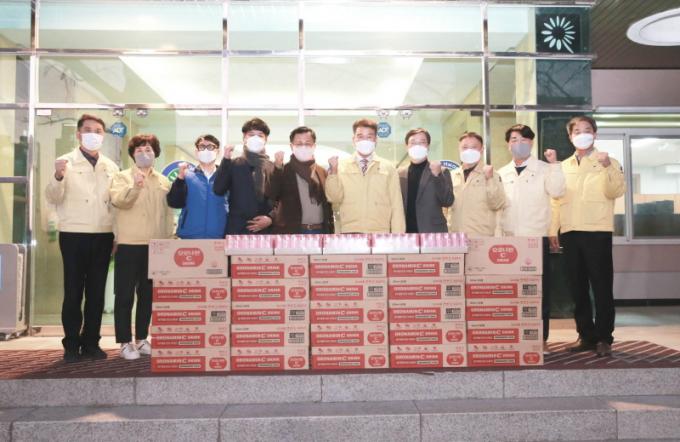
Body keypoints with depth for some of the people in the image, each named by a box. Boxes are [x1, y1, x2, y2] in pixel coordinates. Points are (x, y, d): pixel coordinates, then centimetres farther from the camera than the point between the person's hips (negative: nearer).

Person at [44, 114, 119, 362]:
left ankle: (91, 343, 16)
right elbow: (52, 198, -8)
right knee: (73, 292, 1)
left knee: (97, 291, 7)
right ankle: (71, 345, 12)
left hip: (103, 236, 3)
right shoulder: (65, 162, 1)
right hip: (73, 236, -3)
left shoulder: (111, 167, 11)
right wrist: (58, 177, -27)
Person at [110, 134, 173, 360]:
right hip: (129, 244, -3)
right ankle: (125, 342, 7)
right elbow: (118, 200, -17)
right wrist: (135, 187, -35)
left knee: (147, 295, 10)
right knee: (125, 295, 0)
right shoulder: (122, 177, 3)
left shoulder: (163, 181, 12)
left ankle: (141, 339, 21)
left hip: (155, 246, 3)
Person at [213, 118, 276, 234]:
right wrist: (225, 160, -7)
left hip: (265, 230, 1)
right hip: (237, 229, 0)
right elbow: (218, 190, -4)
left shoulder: (274, 167, 11)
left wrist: (271, 218, -10)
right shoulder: (233, 164, 10)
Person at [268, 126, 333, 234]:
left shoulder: (322, 172, 12)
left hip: (320, 231, 4)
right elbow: (271, 196, -14)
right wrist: (277, 168, -23)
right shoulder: (283, 170, 2)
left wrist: (330, 231, 7)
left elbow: (328, 203, 13)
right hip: (291, 232, -3)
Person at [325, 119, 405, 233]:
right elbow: (334, 198, 0)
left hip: (379, 232, 0)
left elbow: (396, 205, 4)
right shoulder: (341, 166, 7)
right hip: (349, 232, 0)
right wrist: (333, 172, -12)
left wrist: (398, 237, -2)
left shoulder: (388, 168, 5)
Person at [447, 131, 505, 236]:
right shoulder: (452, 175, 10)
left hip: (481, 235, -3)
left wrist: (490, 179, -13)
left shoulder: (490, 174, 2)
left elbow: (497, 205, -6)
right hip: (454, 235, 3)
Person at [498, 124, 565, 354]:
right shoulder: (501, 173, 13)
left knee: (539, 289, 1)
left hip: (537, 238, -2)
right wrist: (497, 235, 6)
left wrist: (554, 164, -15)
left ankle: (541, 338, 10)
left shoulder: (544, 169, 4)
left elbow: (557, 191, -11)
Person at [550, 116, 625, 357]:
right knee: (578, 288, 8)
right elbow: (556, 199, 13)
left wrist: (608, 168, -23)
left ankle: (604, 338, 6)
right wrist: (553, 229, 7)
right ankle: (586, 335, 17)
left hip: (597, 232, -4)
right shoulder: (563, 167, 15)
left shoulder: (607, 162, 5)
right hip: (570, 233, 4)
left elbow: (616, 192, -8)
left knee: (602, 287, -2)